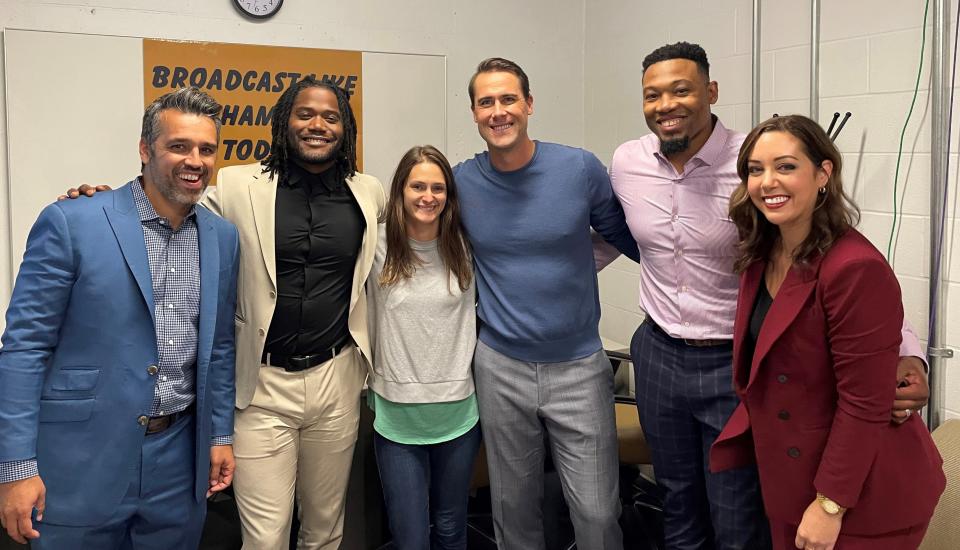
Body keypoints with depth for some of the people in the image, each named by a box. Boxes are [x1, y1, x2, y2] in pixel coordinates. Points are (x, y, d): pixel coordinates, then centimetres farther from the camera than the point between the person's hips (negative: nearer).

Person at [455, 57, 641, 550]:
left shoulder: (581, 168, -8)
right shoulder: (461, 182, -2)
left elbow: (624, 236, 3)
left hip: (579, 366, -1)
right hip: (500, 366, 2)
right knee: (514, 509, 16)